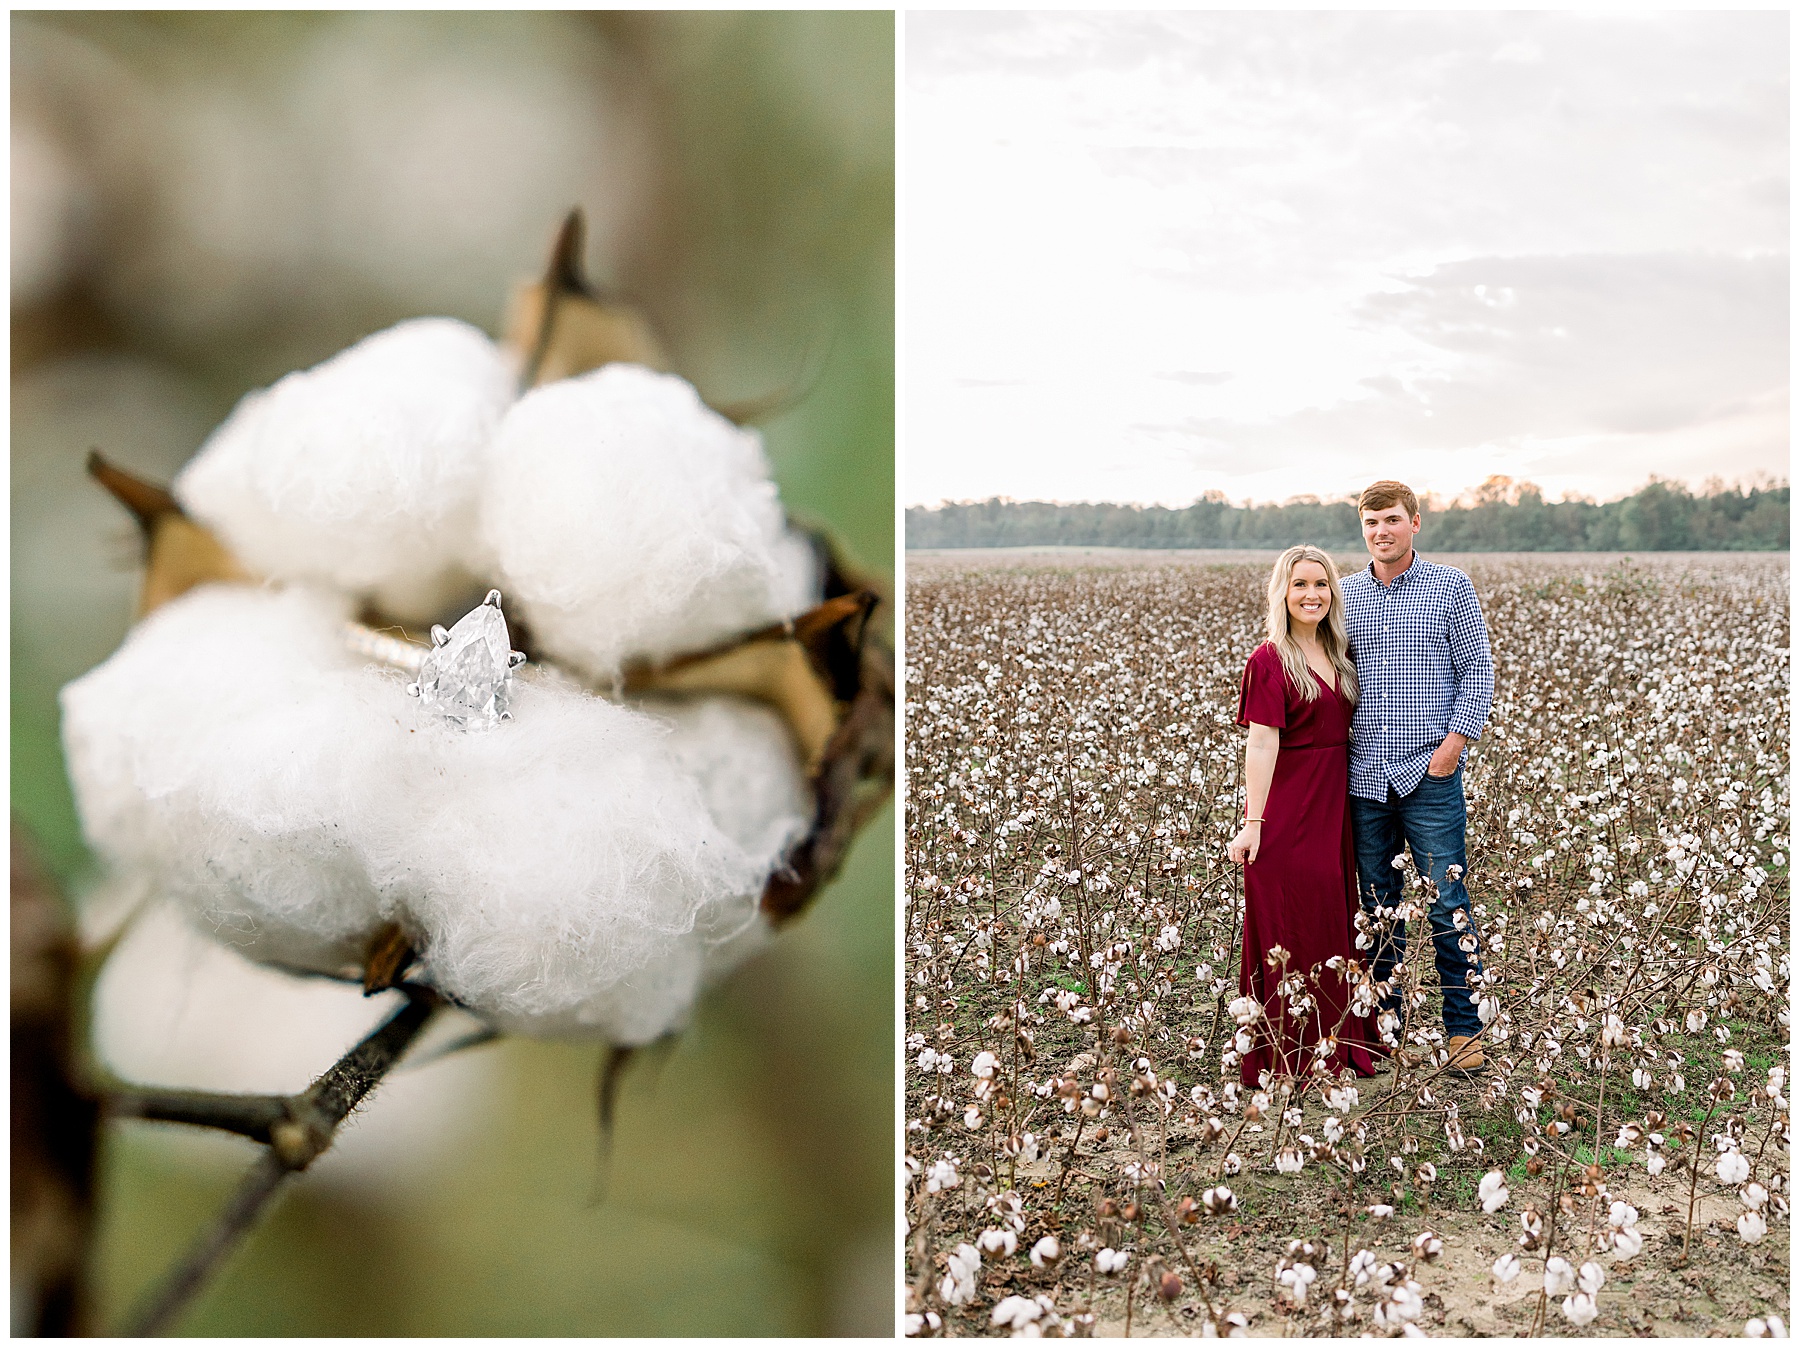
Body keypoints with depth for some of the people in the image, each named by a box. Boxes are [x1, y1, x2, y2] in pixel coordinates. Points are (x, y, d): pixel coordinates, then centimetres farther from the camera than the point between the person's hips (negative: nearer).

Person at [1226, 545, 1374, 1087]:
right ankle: (1284, 1058, 6)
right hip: (1285, 813, -7)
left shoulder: (1338, 652, 12)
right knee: (1285, 926, -2)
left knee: (1331, 917, 13)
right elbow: (1261, 745, -15)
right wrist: (1253, 822, -19)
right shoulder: (1270, 661, -10)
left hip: (1333, 808, 7)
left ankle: (1333, 1046, 24)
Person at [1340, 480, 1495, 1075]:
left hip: (1430, 773, -3)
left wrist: (1455, 741, -9)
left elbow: (1477, 670, 1)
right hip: (1363, 775, 3)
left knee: (1448, 903, -3)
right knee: (1377, 903, 10)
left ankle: (1463, 1027, 7)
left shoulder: (1451, 587, 2)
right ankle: (1384, 1019, 21)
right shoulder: (1345, 595, 10)